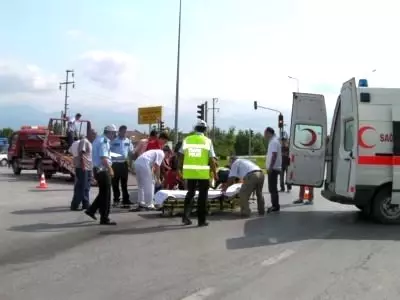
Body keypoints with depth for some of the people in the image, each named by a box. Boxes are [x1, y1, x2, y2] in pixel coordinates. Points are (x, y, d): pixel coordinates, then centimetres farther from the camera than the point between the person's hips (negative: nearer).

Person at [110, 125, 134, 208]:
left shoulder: (128, 141, 8)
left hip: (124, 163, 3)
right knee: (115, 182, 4)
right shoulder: (114, 141, -3)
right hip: (115, 163, -2)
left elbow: (131, 151, 15)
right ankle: (116, 199, 15)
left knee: (124, 182, 6)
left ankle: (125, 199, 7)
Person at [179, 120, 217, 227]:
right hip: (203, 173, -3)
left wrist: (181, 169, 18)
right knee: (202, 195, 8)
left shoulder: (187, 140, 4)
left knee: (190, 193, 19)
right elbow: (211, 160, -6)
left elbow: (181, 157, 7)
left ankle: (186, 217, 15)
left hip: (189, 172, 3)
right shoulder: (207, 141, -3)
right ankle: (201, 220, 11)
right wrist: (215, 174, 2)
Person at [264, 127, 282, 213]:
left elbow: (274, 155, -23)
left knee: (273, 188, -7)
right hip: (273, 168, 10)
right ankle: (275, 205, 19)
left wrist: (270, 167, -24)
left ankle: (275, 206, -4)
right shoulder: (273, 141, 17)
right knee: (272, 188, 14)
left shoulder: (274, 142, -14)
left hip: (273, 168, -10)